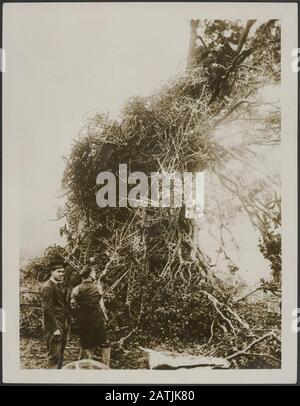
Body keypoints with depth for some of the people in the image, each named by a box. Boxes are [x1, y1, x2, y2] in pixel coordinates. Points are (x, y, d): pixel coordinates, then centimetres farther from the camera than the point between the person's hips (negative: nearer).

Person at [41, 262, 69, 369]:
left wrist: (66, 324, 10)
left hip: (62, 327, 9)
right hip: (54, 328, -8)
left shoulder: (61, 285, 13)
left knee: (60, 356, 16)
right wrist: (55, 328, -19)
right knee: (54, 357, -3)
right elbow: (47, 309, -18)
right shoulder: (48, 287, -14)